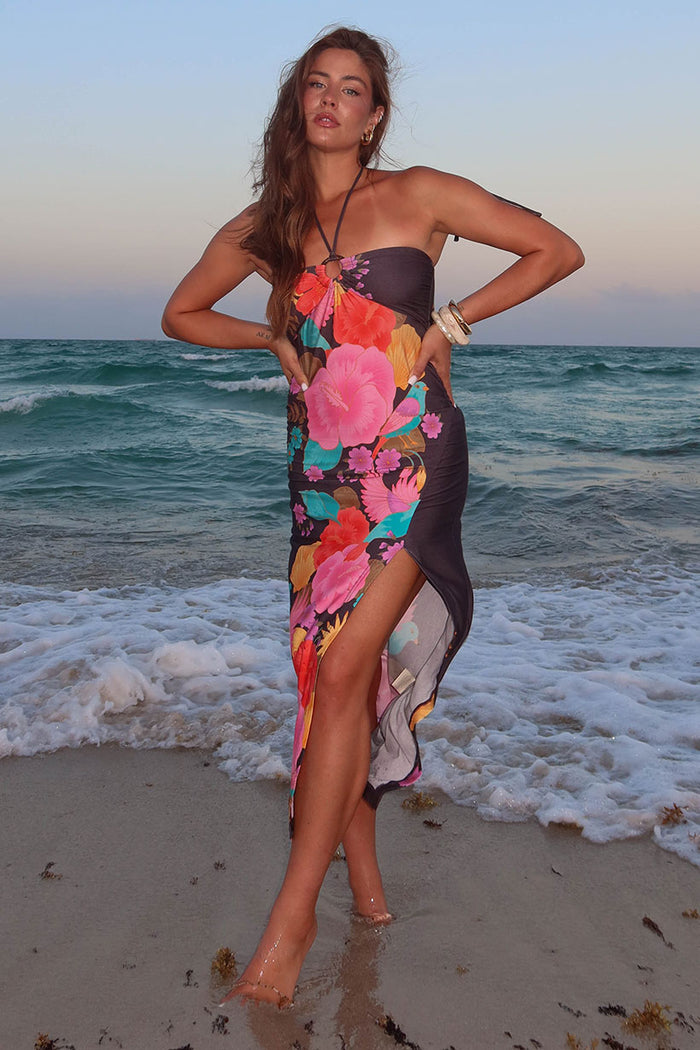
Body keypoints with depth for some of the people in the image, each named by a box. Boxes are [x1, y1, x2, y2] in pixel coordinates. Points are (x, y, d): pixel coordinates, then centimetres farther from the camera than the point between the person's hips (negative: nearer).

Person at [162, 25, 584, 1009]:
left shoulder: (418, 194, 4)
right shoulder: (264, 225, 13)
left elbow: (558, 251, 6)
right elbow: (181, 314, 25)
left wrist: (451, 319, 0)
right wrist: (274, 336, 10)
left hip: (411, 455, -4)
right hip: (322, 464, 4)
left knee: (344, 666, -13)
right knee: (332, 669, 5)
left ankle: (293, 913, -4)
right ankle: (364, 880, 22)